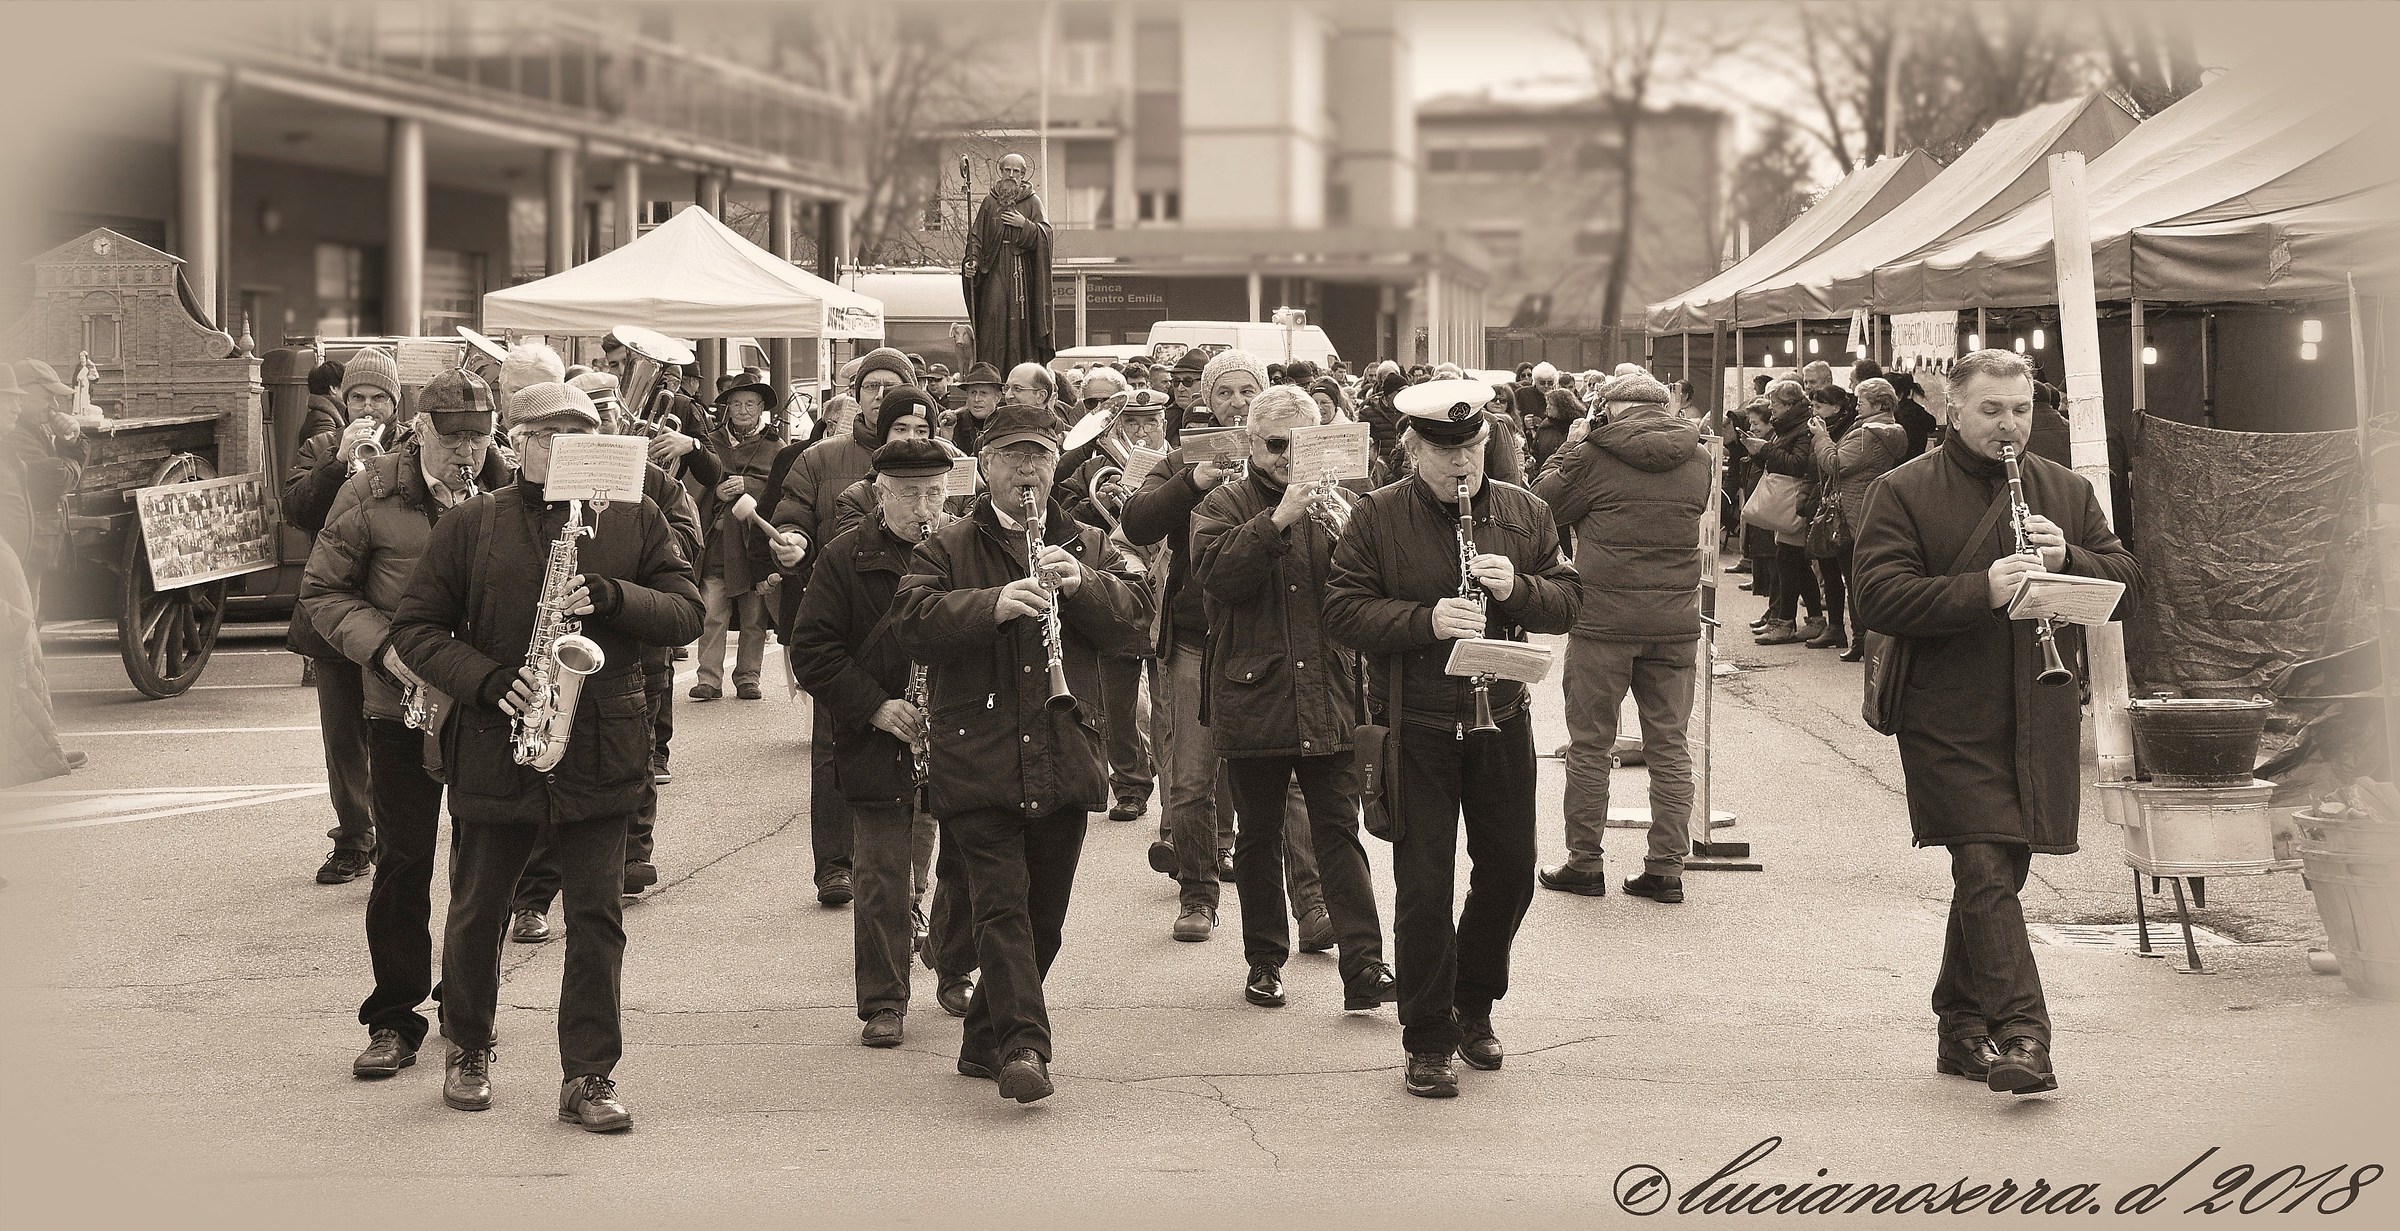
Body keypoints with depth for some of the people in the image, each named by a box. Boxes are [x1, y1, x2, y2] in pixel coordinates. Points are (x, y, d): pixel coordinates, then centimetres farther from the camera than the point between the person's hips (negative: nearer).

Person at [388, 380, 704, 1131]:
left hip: (599, 752, 0)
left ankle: (589, 1077, 5)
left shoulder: (636, 521, 6)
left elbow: (686, 614, 1)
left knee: (597, 918, -2)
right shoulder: (470, 527, 3)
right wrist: (489, 682, -13)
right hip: (494, 751, 0)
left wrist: (611, 598, -17)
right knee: (477, 913, 11)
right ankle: (467, 1052, 30)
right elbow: (415, 628, 2)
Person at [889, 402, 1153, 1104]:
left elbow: (1134, 620, 2)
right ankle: (1024, 1046, -20)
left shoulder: (1088, 547, 14)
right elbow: (914, 623, -11)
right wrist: (996, 602, -25)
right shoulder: (947, 550, 5)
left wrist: (1081, 584, -15)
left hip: (1064, 765, 4)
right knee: (1003, 903, -15)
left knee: (1044, 915, 10)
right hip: (979, 766, -4)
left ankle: (985, 1044, 24)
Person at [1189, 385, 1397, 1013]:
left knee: (1338, 831, -5)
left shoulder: (1336, 501, 9)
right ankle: (1264, 961, 20)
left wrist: (1348, 533, -19)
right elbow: (1217, 574, -15)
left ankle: (1365, 966, -10)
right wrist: (1279, 519, -22)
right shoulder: (1222, 506, 4)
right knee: (1259, 838, 9)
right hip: (1251, 698, 0)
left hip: (1328, 698, 1)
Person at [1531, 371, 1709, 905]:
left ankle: (1584, 862, 12)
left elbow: (1539, 510, 2)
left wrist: (1564, 456, 14)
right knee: (1670, 745, 9)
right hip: (1676, 618, 4)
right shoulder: (1698, 460, 5)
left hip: (1604, 616, -4)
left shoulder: (1594, 457, -8)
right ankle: (1667, 867, 9)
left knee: (1591, 743, 7)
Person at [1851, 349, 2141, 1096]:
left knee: (1995, 874, 12)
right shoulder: (1903, 493, -1)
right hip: (1950, 720, -5)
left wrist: (2067, 558, -9)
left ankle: (1962, 1030, 23)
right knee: (1986, 872, -14)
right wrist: (1981, 590, -24)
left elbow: (2127, 581, 12)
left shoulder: (2068, 492, 14)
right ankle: (2021, 1034, -19)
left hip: (2041, 719, 5)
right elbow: (1879, 597, -12)